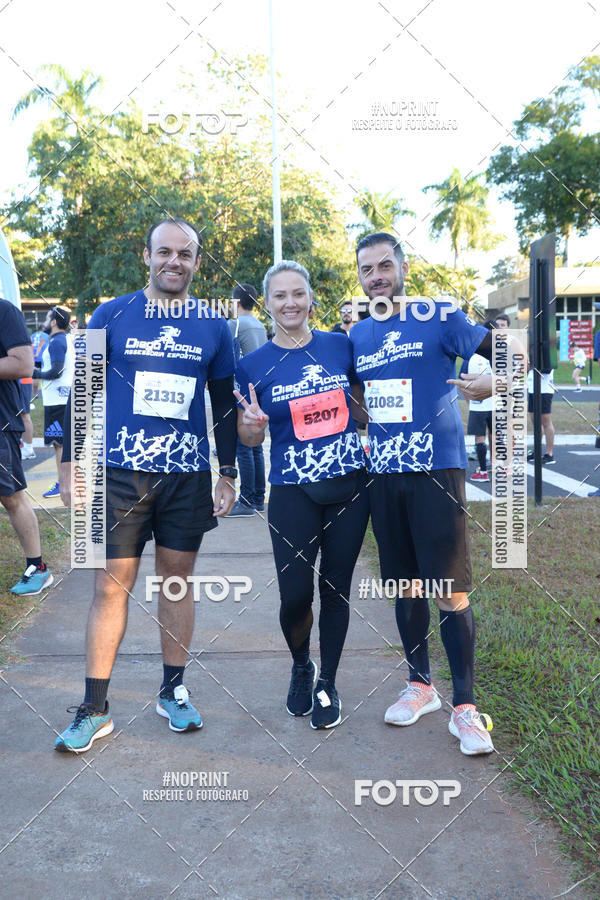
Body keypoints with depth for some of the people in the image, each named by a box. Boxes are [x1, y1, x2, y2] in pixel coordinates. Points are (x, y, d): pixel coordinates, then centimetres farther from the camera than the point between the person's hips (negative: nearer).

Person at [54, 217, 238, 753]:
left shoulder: (213, 327, 6)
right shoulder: (113, 316, 2)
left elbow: (224, 405, 12)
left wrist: (228, 473, 9)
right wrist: (71, 465, -1)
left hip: (188, 475, 2)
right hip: (120, 472, -1)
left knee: (177, 578, 9)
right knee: (112, 586, 0)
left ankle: (173, 691, 24)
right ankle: (95, 709, 10)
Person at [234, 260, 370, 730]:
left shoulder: (340, 346, 3)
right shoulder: (254, 365, -2)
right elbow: (250, 438, 4)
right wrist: (252, 422, -18)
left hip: (350, 486, 2)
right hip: (293, 493, -1)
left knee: (335, 589, 8)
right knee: (295, 594, -6)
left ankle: (327, 683, 28)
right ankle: (301, 666, 27)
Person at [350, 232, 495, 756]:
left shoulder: (439, 318, -4)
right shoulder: (358, 335, 12)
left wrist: (492, 380, -25)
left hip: (436, 468, -5)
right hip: (384, 472, 5)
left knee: (451, 590, -6)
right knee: (405, 585, 13)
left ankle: (465, 706, 7)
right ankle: (420, 684, 29)